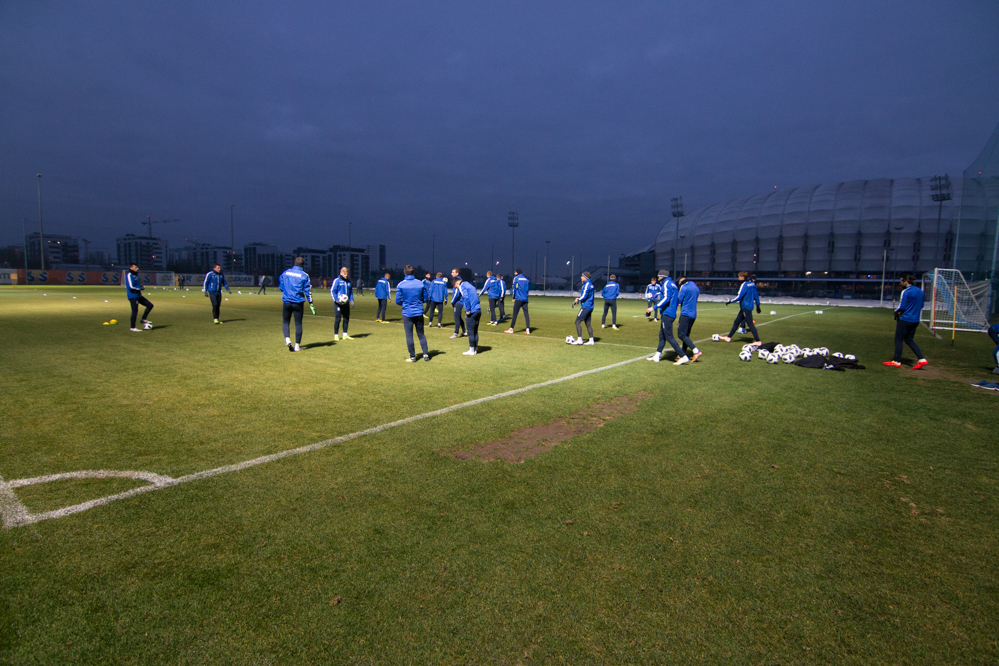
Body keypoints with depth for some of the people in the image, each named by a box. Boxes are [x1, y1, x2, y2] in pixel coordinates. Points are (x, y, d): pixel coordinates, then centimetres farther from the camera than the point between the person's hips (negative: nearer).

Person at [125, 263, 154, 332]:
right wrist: (140, 288, -11)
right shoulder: (129, 275, -12)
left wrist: (141, 287, 7)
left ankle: (144, 319, 17)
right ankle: (132, 328, -1)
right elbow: (131, 287, -20)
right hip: (133, 296, -9)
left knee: (150, 305, 8)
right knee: (135, 311, -7)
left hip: (138, 296, 9)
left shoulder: (135, 275, 17)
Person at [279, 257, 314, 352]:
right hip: (298, 303, -2)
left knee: (285, 322, 14)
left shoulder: (285, 273, 5)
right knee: (298, 324, 6)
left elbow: (280, 286, 15)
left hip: (286, 302, 2)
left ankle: (287, 339, -10)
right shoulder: (304, 275, -5)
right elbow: (307, 290, -6)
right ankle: (297, 345, 8)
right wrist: (311, 304, -1)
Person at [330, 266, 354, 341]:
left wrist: (351, 300, 14)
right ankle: (335, 335, 3)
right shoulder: (337, 280, -4)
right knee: (338, 319, -5)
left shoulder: (348, 281, 16)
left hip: (346, 303, 6)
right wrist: (336, 299, -19)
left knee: (346, 318, 7)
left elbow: (351, 291, 24)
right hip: (338, 303, -6)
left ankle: (345, 335, 16)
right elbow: (332, 291, -7)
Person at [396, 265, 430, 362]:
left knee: (409, 335, 5)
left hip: (407, 313, -2)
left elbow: (397, 301, -4)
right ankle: (425, 354, 11)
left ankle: (412, 357, 8)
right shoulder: (421, 284, -2)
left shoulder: (400, 285, -8)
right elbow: (425, 299, 5)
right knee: (421, 334, 14)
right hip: (419, 313, 2)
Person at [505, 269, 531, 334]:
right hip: (525, 299, 5)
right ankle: (528, 330, -4)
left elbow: (514, 288, -1)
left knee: (515, 314, -2)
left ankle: (511, 329, 1)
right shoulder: (526, 279, 13)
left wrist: (513, 297, 7)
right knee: (526, 314, 2)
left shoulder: (516, 278, 0)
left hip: (518, 299, -5)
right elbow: (528, 289, 14)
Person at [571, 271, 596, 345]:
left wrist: (578, 300, -4)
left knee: (577, 321, -8)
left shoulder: (587, 285, -15)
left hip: (585, 307, -10)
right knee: (587, 323, 12)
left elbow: (584, 296, -21)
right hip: (590, 306, 10)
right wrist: (579, 299, 13)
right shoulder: (591, 284, 15)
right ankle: (591, 340, 14)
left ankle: (579, 340, -10)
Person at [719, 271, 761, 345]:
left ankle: (758, 341, -8)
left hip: (746, 307, -9)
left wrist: (730, 301, -9)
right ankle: (728, 337, 22)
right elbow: (756, 295, 16)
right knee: (736, 322, 15)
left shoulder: (744, 285, -15)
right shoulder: (752, 283, 11)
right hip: (745, 308, 9)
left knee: (750, 324, -8)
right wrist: (757, 305, 22)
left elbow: (739, 296, -18)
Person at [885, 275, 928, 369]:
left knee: (898, 339, 2)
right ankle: (921, 359, 6)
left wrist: (896, 312, 2)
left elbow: (902, 307, -16)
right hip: (915, 320, 8)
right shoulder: (920, 291, 10)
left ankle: (897, 361, 6)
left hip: (905, 320, -8)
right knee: (909, 340, 16)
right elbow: (921, 306, 17)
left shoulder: (906, 292, -14)